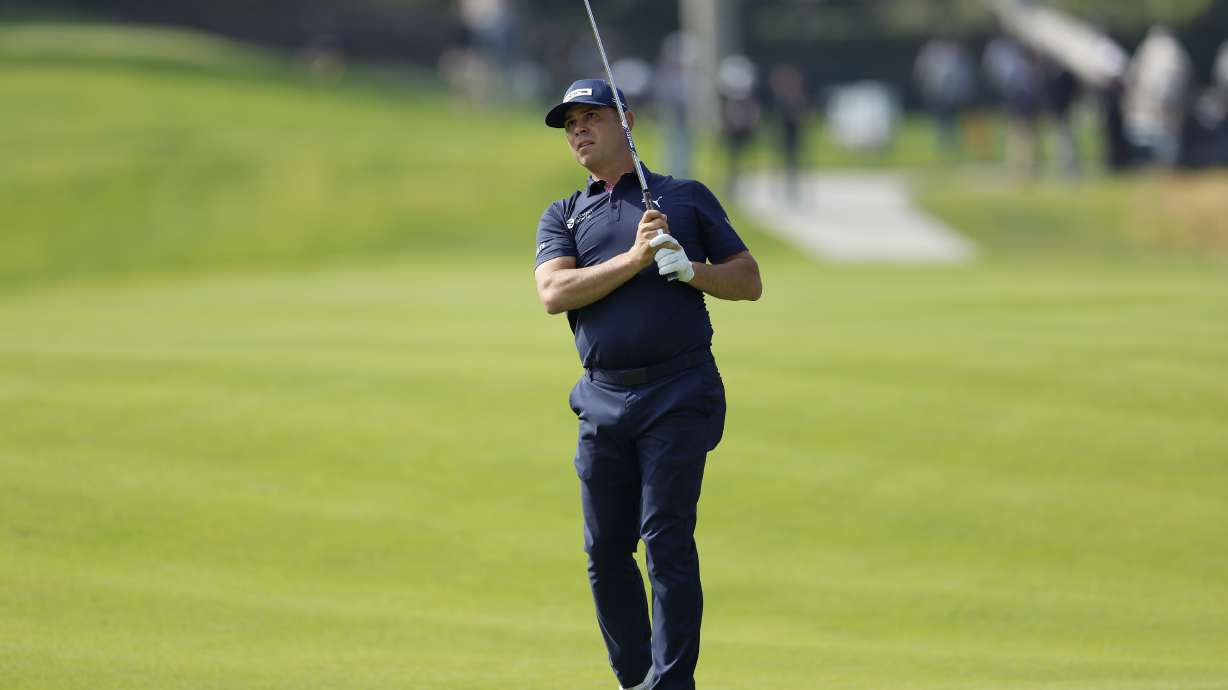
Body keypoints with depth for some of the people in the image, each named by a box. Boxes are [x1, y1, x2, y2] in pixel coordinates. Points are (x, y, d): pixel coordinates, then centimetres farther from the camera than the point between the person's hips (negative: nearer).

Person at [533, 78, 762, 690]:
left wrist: (688, 269, -9)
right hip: (603, 402, 3)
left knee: (667, 541, -11)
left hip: (679, 394, -3)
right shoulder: (563, 216, 15)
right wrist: (633, 260, -14)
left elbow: (749, 280, 10)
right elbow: (553, 293, -4)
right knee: (605, 548, 5)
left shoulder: (686, 197, 12)